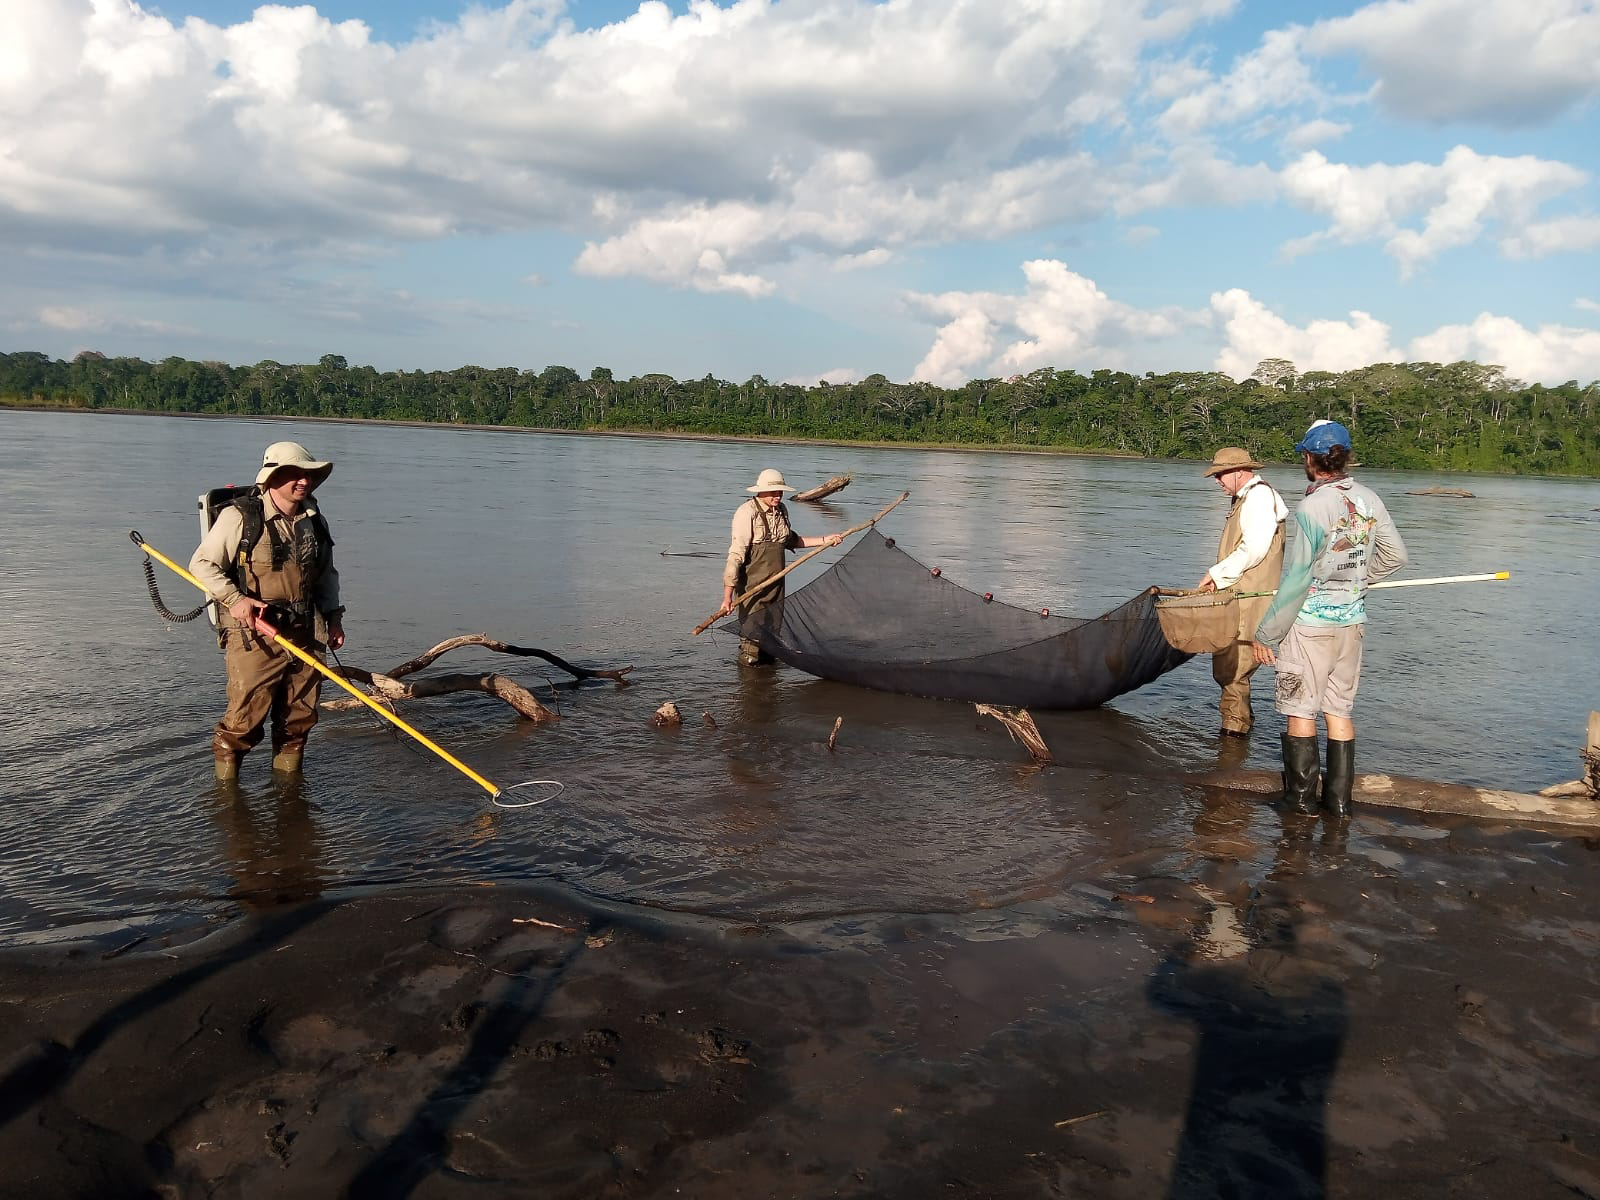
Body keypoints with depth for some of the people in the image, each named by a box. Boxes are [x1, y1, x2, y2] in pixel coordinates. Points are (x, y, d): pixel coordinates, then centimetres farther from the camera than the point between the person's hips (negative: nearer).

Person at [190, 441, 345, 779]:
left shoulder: (314, 521, 10)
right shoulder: (239, 517, -9)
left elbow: (326, 574, 22)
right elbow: (202, 564, -5)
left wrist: (333, 616, 14)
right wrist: (234, 598, -16)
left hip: (304, 635, 6)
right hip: (254, 635, -6)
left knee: (300, 716, 11)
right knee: (244, 719, -3)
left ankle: (288, 777, 28)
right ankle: (225, 785, 17)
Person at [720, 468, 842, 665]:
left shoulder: (781, 510, 7)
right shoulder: (747, 513, -16)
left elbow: (790, 540, 26)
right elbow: (736, 555, -21)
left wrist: (824, 541, 23)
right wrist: (728, 595, -25)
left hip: (775, 583, 7)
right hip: (752, 585, -7)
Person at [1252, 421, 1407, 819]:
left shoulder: (1312, 507, -19)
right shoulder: (1368, 499, 0)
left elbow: (1296, 579, -18)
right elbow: (1395, 555, 11)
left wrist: (1266, 634, -11)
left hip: (1310, 624, -6)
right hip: (1351, 621, 6)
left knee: (1301, 712, 7)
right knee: (1340, 710, 14)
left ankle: (1301, 797, 16)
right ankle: (1339, 799, 19)